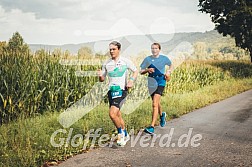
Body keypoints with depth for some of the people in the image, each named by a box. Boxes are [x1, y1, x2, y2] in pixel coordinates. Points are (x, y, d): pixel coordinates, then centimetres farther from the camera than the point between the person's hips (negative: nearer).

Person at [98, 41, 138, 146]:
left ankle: (121, 133, 4)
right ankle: (125, 135, 30)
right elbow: (102, 79, 13)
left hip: (121, 90, -5)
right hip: (111, 90, 5)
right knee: (117, 115, 11)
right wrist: (100, 76, -10)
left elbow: (135, 71, 9)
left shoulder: (126, 61, -2)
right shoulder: (106, 64, 8)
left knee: (112, 114, -19)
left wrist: (131, 80, -9)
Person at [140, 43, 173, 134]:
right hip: (151, 82, 4)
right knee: (156, 103, 20)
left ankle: (152, 127, -18)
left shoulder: (164, 58, 1)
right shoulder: (147, 59, 3)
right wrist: (147, 70, -16)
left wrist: (169, 72, 3)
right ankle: (162, 115, 54)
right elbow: (141, 72, 3)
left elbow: (171, 65, 21)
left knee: (155, 104, -16)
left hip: (160, 81, -4)